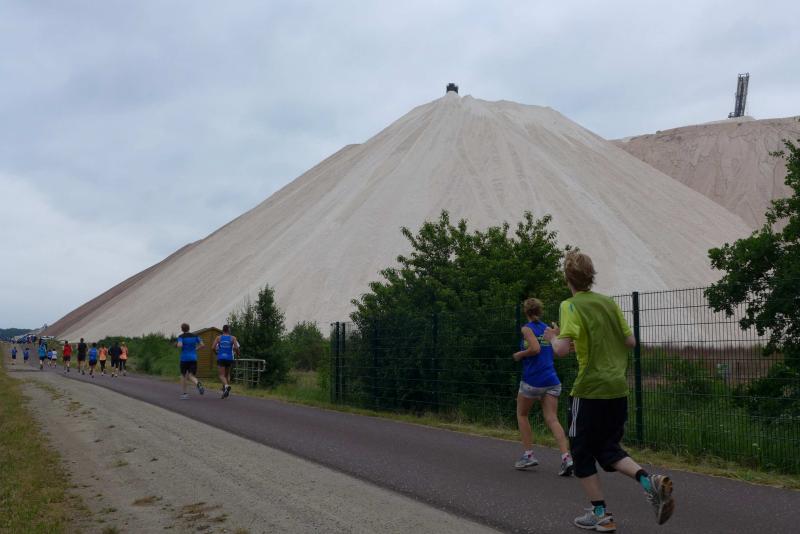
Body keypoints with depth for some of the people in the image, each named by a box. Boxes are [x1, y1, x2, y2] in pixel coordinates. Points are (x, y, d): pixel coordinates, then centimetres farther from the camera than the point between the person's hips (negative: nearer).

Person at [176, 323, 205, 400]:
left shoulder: (181, 336, -4)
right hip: (193, 358, 3)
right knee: (190, 377, 2)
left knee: (183, 376, 17)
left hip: (184, 358, -3)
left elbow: (180, 345, -22)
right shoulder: (194, 336, 8)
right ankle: (198, 384, -33)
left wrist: (176, 345, 2)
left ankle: (184, 394, 17)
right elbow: (202, 345, 4)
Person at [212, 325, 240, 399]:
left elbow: (213, 347, -5)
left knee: (222, 375, -3)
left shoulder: (218, 337, 2)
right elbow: (236, 347, -11)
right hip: (229, 358, 1)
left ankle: (226, 385, -31)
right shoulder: (233, 338, -1)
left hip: (221, 358, -1)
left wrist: (216, 352, 16)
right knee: (227, 374, 19)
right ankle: (225, 390, 13)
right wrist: (238, 353, 10)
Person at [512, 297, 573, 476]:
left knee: (522, 415, 16)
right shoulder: (548, 328, 12)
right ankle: (566, 457, -18)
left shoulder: (527, 328, -5)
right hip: (551, 380, 5)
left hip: (532, 379, -5)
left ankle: (528, 455, 10)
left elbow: (535, 348, -20)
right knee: (552, 419, 0)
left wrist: (520, 355, -5)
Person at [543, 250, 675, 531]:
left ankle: (600, 514, 14)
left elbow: (562, 348, -22)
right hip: (618, 389, 6)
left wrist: (553, 338, -1)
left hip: (590, 391, -6)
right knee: (608, 448, 18)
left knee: (582, 452, 11)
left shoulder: (571, 305, -11)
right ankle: (649, 481, -6)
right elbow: (630, 341, 9)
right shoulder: (609, 302, 8)